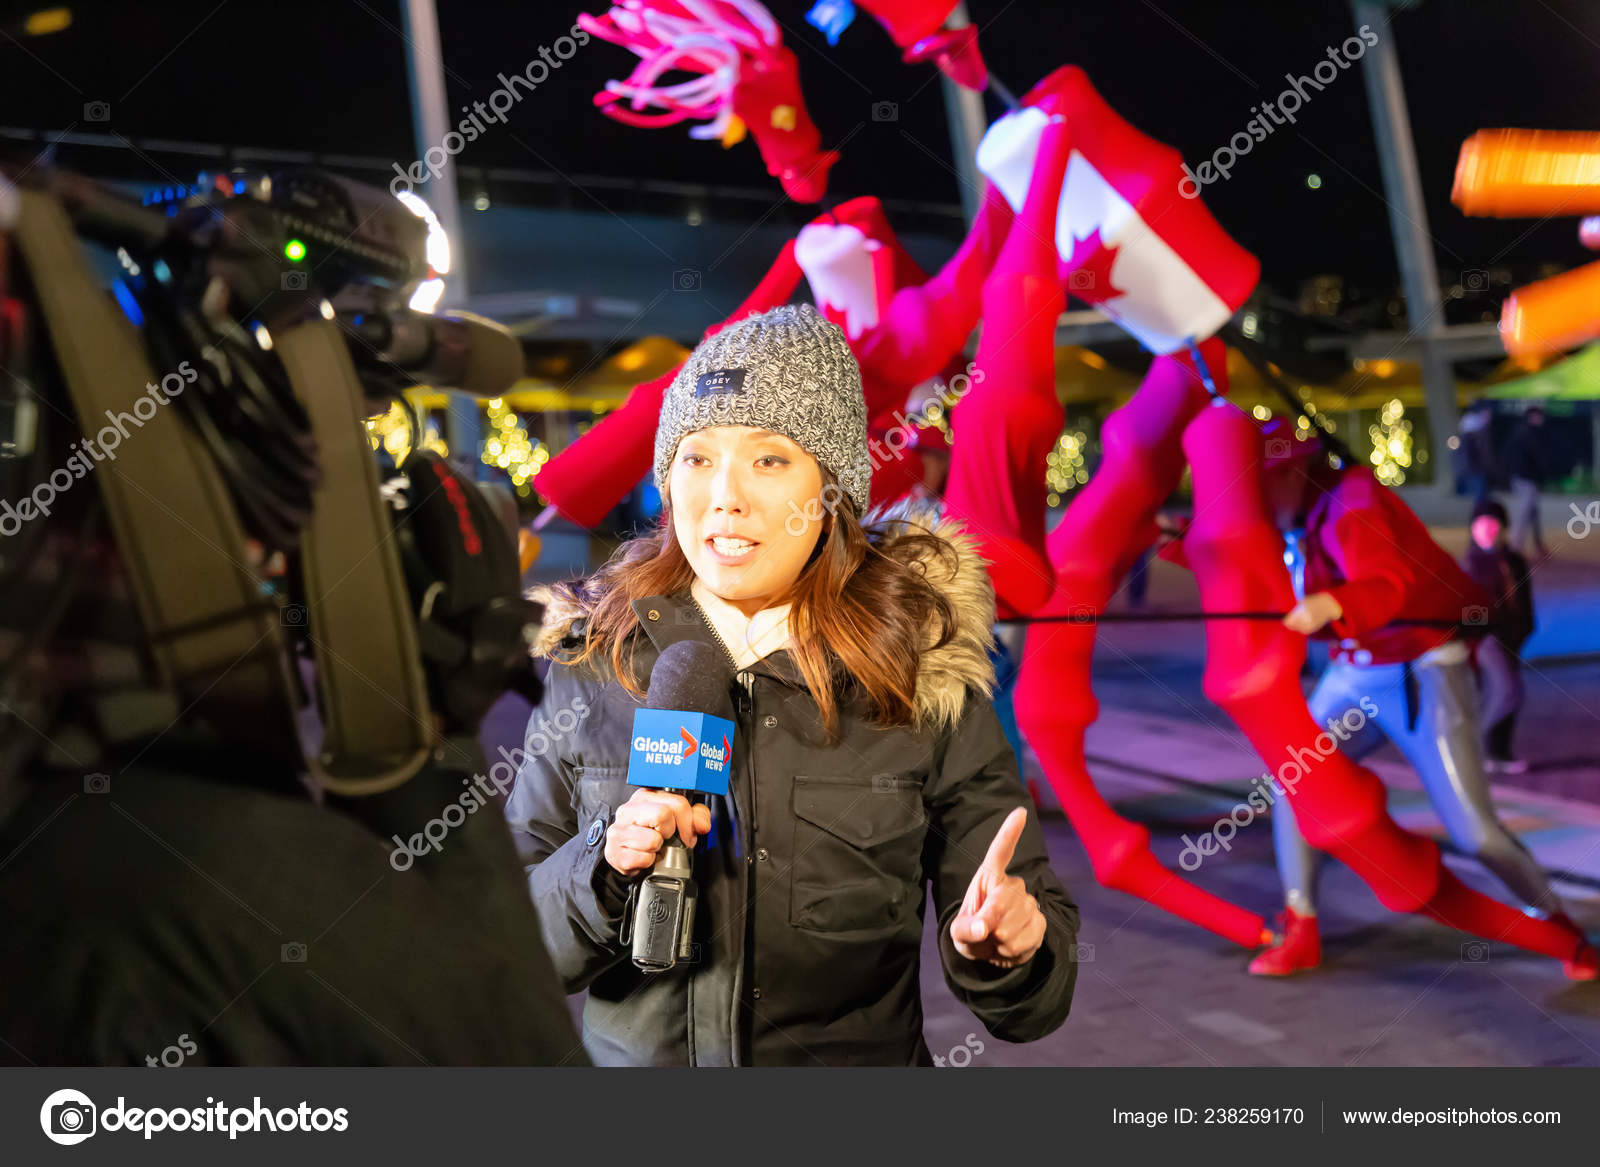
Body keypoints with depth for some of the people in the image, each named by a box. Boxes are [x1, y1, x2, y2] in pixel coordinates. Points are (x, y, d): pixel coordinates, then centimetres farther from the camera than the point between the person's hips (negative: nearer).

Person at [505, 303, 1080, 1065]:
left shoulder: (925, 670, -9)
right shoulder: (591, 664, -6)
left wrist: (998, 946, -27)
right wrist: (603, 866, -20)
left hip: (860, 1055, -1)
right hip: (629, 1056, 1)